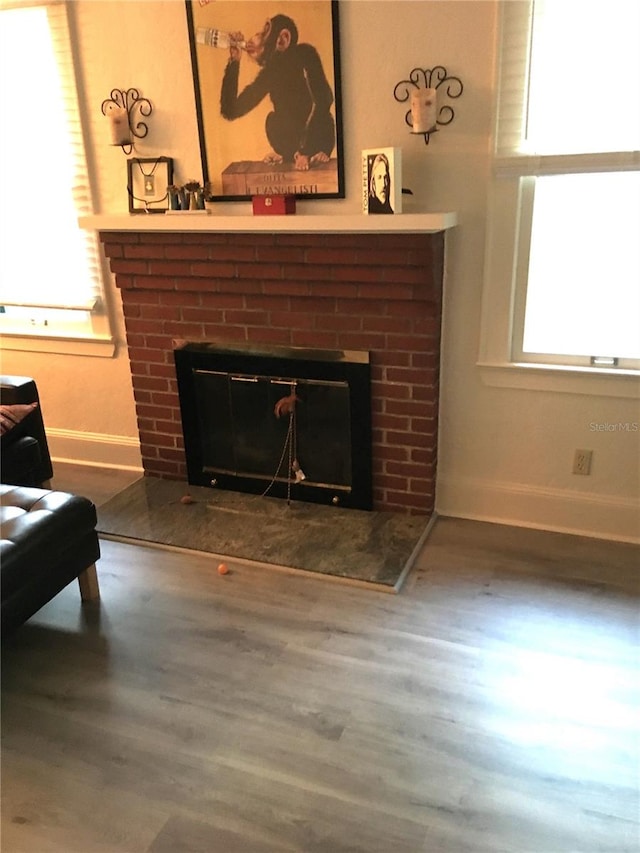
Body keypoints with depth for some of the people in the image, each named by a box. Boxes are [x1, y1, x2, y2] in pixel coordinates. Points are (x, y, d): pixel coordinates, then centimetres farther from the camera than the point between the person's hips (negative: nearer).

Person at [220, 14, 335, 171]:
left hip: (317, 142, -5)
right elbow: (230, 111, 0)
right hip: (292, 145, 5)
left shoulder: (303, 55, -12)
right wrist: (234, 61, -6)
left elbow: (322, 100, -26)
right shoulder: (270, 72, 4)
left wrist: (306, 151, -31)